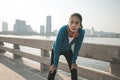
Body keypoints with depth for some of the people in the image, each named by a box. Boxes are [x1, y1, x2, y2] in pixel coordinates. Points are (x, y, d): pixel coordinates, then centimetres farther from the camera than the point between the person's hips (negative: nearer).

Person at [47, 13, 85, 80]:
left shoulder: (81, 32, -30)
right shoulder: (63, 29, -39)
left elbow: (77, 48, -16)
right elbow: (57, 47, -32)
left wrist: (73, 61, -11)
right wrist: (55, 64, -28)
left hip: (68, 50, 3)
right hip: (57, 49, -3)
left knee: (74, 70, 1)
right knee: (52, 70, -6)